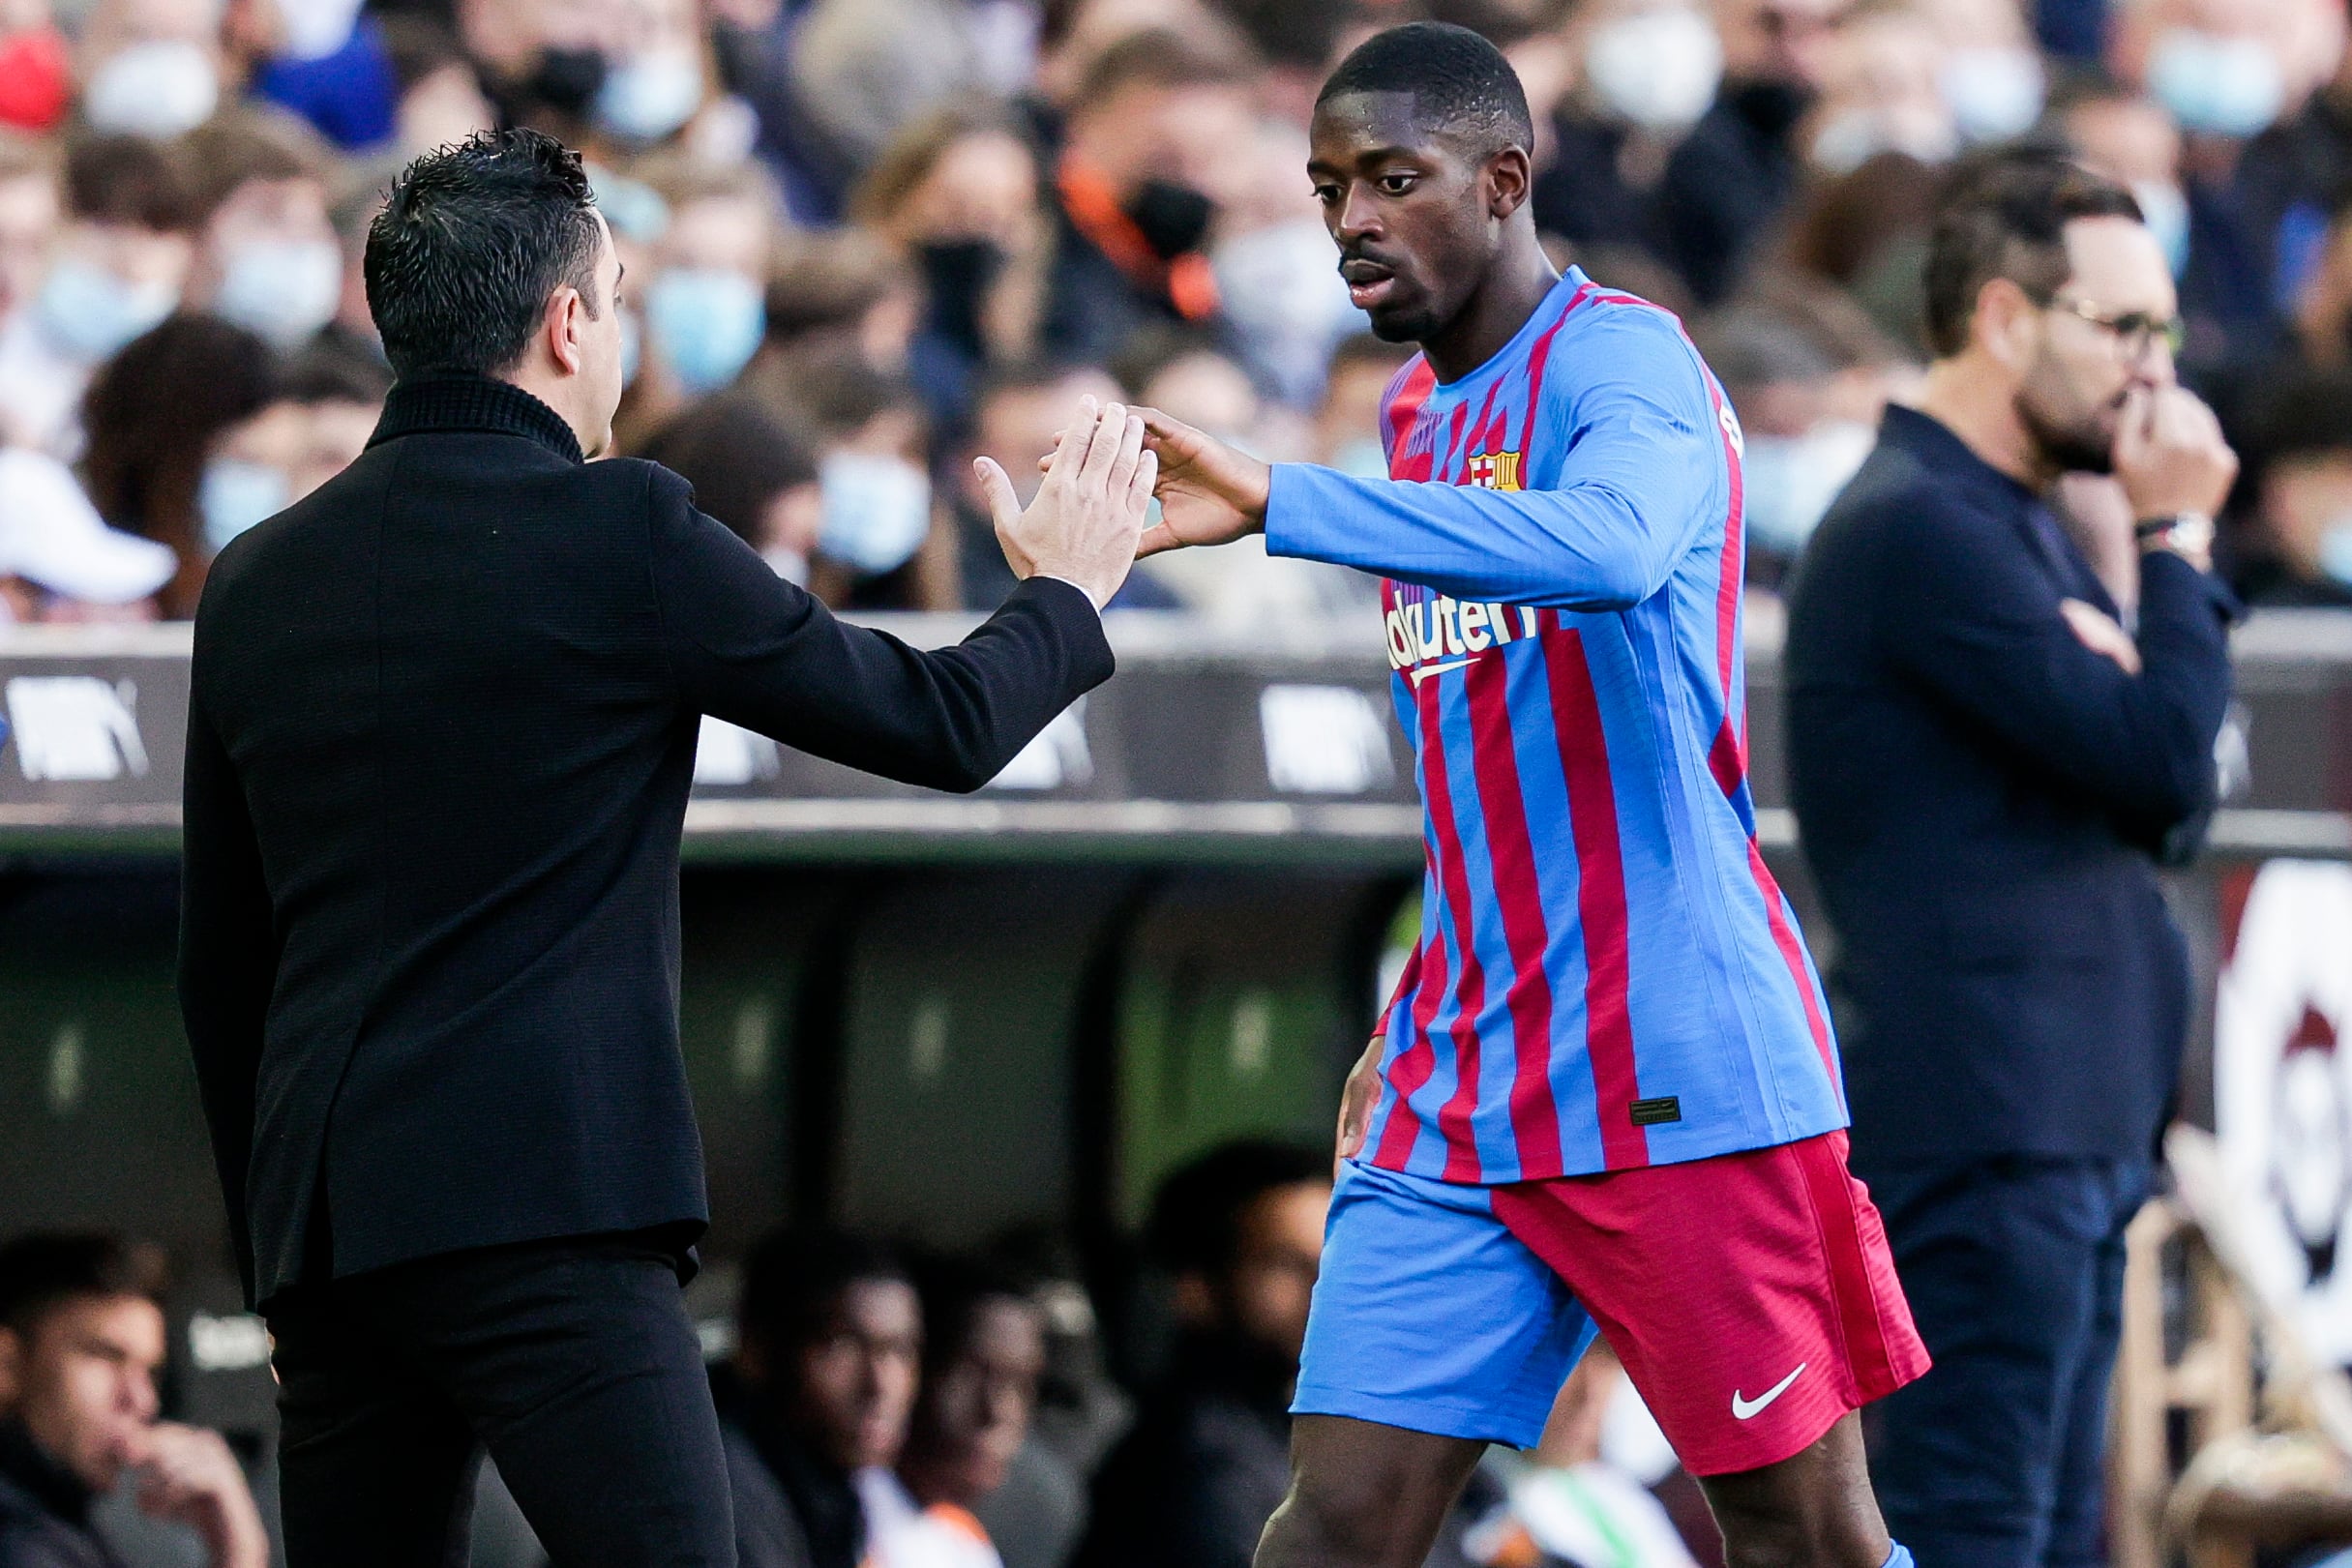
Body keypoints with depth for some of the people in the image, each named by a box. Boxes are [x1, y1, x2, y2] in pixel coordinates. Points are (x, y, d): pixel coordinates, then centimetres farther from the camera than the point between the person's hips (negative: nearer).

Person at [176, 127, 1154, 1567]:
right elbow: (940, 726, 4)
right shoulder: (618, 533, -5)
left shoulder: (256, 582, 13)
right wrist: (1068, 593, 25)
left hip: (322, 1229, 7)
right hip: (547, 1211, -7)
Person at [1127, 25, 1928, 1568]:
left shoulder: (1621, 364, -10)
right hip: (1463, 1106, 7)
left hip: (1684, 1080, -7)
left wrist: (1277, 502, -38)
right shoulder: (1418, 414, 16)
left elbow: (1611, 546, -35)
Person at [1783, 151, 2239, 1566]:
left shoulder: (2018, 525, 20)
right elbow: (2162, 761, -19)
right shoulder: (1920, 530, -14)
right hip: (1983, 1132, -11)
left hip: (2069, 1133, 11)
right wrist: (2179, 537, -6)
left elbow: (2164, 807, 17)